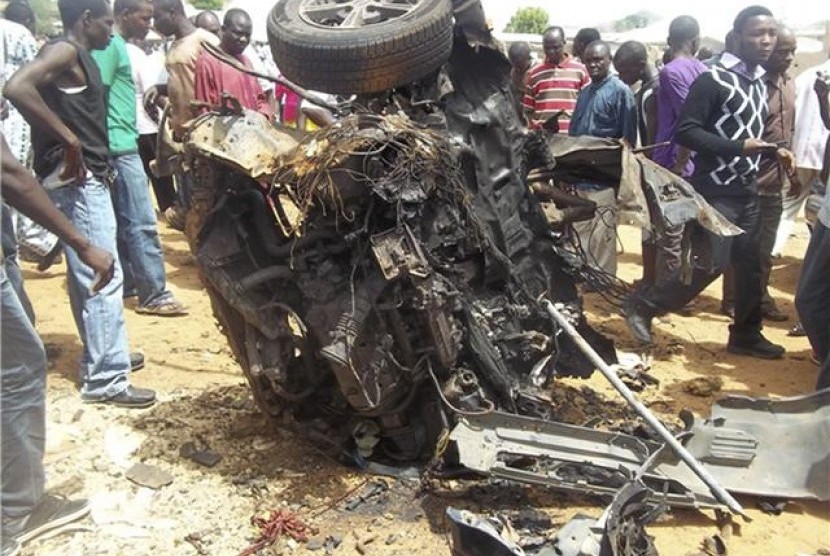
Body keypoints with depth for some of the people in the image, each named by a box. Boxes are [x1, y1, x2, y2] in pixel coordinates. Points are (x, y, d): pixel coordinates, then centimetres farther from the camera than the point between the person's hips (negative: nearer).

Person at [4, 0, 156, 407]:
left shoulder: (80, 57, 17)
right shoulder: (64, 52, -12)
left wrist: (101, 164, 8)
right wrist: (68, 139, -25)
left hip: (88, 178, 10)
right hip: (76, 180, -10)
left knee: (87, 277, 17)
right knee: (103, 279, -8)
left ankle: (101, 357, 30)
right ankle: (105, 378, -2)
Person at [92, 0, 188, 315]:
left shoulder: (118, 46, 18)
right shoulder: (109, 45, -11)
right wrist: (104, 152, -20)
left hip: (124, 145, 10)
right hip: (119, 147, -10)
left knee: (124, 221, 13)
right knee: (141, 223, -10)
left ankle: (127, 283, 21)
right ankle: (154, 295, -7)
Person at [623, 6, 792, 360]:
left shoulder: (760, 84, 14)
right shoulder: (713, 80, -12)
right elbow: (685, 132, -18)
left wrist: (773, 151, 6)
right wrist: (738, 147, -24)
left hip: (747, 191, 8)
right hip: (715, 190, -8)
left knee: (750, 264, 10)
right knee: (710, 263, -11)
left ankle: (746, 334, 24)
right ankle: (642, 306, 4)